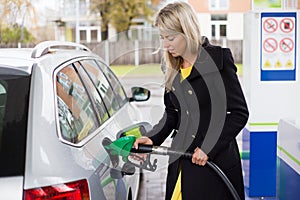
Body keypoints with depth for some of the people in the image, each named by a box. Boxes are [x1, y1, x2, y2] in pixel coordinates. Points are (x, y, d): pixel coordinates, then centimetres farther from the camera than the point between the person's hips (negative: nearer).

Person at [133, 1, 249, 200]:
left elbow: (239, 113, -9)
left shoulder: (219, 59, -9)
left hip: (217, 160, -5)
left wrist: (209, 148, -13)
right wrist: (153, 139, -1)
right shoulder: (173, 68, 9)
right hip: (182, 162, 5)